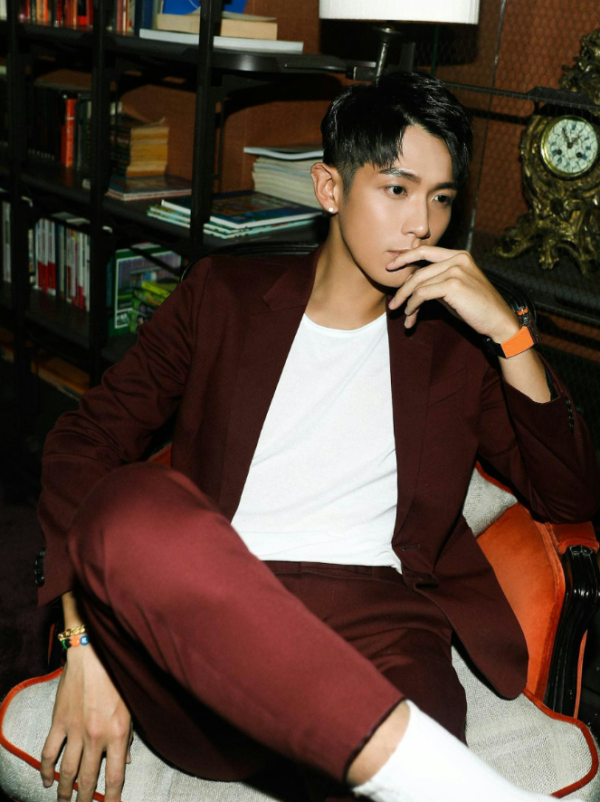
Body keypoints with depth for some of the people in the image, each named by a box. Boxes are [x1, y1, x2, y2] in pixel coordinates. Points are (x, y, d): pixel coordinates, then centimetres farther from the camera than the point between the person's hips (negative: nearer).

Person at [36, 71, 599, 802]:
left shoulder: (454, 340, 20)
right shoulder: (224, 295, 17)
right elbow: (87, 440, 9)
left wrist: (508, 331, 1)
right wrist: (88, 640, -5)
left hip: (362, 638, -1)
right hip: (205, 634, 2)